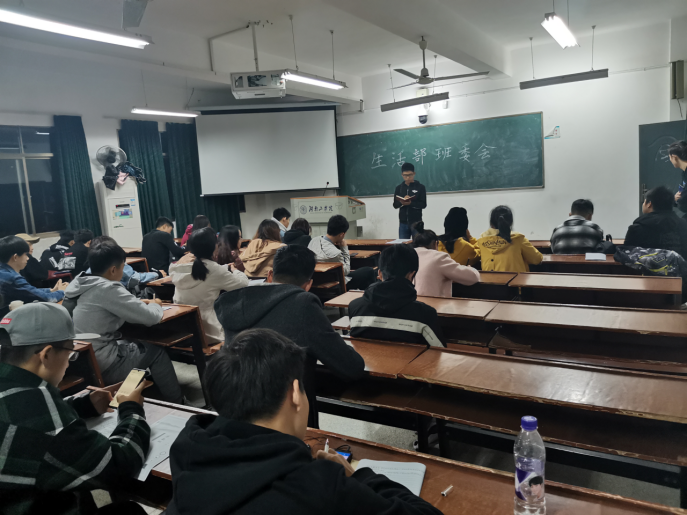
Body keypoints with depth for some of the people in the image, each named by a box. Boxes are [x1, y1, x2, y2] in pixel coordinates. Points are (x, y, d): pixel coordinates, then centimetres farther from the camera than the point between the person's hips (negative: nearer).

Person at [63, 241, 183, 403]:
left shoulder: (79, 284, 5)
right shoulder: (107, 289, -21)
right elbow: (151, 317, -17)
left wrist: (140, 303, 13)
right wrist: (155, 305, 5)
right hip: (101, 367, -8)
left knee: (138, 344, 24)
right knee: (156, 351, 9)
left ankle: (156, 396, 34)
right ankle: (175, 404, 25)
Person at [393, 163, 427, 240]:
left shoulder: (420, 187, -1)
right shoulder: (399, 188, 8)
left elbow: (423, 204, -6)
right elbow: (395, 205, 6)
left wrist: (410, 203, -22)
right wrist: (402, 202, -16)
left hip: (416, 222, -2)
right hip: (403, 222, 3)